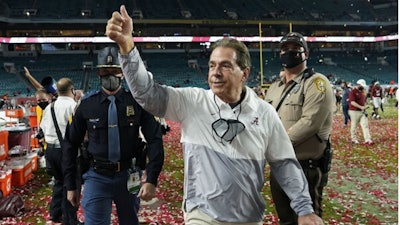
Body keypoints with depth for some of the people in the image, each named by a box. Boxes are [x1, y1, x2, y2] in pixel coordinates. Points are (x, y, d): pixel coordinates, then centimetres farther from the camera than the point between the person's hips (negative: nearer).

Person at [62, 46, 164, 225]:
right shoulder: (87, 105, -3)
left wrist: (151, 181, -13)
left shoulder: (136, 102, -5)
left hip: (128, 177, 1)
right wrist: (71, 186, 5)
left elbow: (155, 140, -6)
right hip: (97, 177, 0)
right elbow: (71, 145, 4)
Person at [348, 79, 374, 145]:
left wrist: (365, 106, 8)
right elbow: (352, 102, -20)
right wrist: (361, 107, -25)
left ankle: (367, 140, -7)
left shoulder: (362, 92, 15)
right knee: (354, 126, 4)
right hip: (354, 111, -7)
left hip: (362, 111, 7)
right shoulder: (353, 92, -10)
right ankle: (354, 139, 18)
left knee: (365, 125, -3)